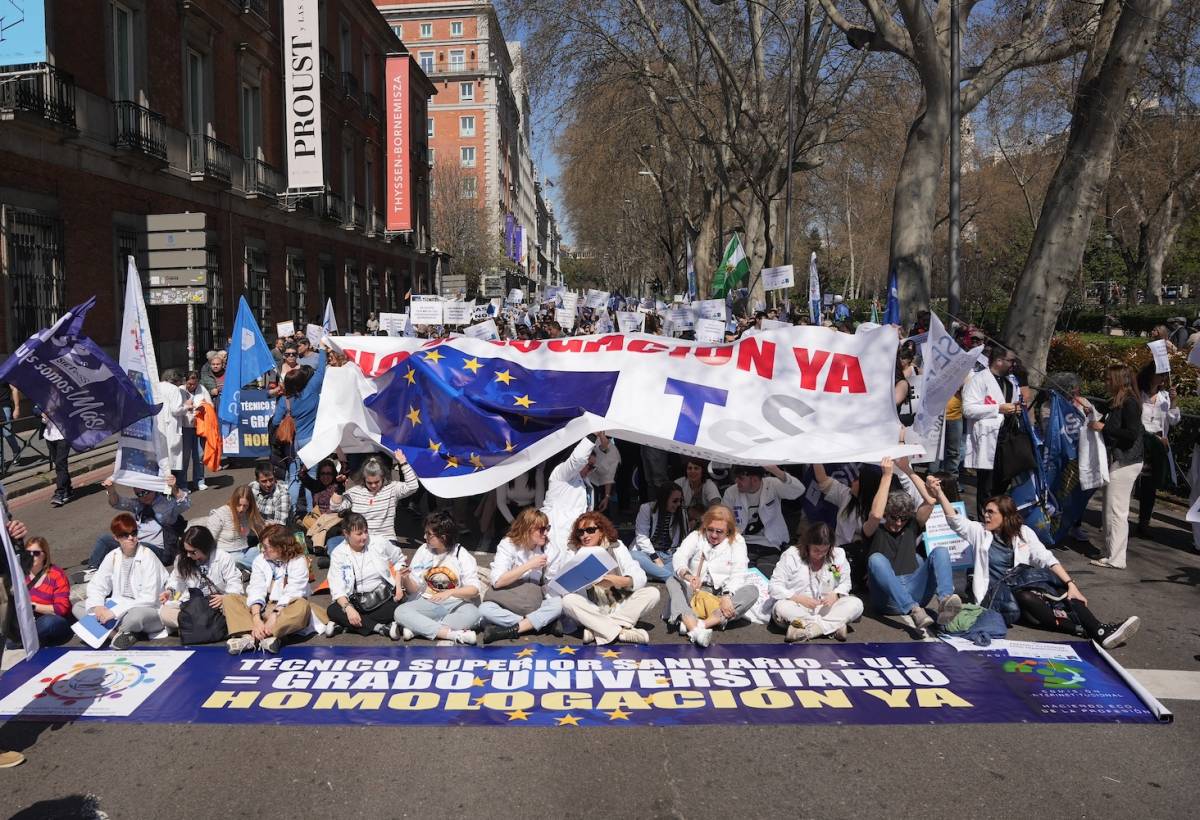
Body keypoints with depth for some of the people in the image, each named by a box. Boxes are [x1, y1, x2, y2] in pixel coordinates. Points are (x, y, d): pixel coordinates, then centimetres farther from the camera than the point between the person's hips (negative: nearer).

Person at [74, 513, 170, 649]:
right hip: (118, 608, 6)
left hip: (148, 611, -6)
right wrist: (97, 606, -18)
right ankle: (120, 633, -18)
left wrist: (117, 613, -23)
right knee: (78, 607, -4)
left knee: (136, 615, -39)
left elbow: (150, 598, -19)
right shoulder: (112, 557, 3)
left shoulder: (147, 556, -14)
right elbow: (96, 586, 3)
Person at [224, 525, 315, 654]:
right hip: (264, 607, 5)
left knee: (301, 606, -36)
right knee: (230, 599, -12)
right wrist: (256, 619, -24)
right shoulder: (260, 560, 4)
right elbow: (256, 590, -9)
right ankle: (249, 636, -36)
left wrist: (274, 617, -31)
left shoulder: (298, 561, -8)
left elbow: (292, 595, -19)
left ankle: (256, 636, -41)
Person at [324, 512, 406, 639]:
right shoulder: (338, 554, -4)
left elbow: (399, 560, 15)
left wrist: (398, 585, 1)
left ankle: (344, 625, -23)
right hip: (355, 602, 0)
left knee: (398, 608, -32)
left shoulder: (380, 543, -2)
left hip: (383, 599, 0)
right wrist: (348, 608, -29)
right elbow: (337, 589, -11)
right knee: (333, 611, -28)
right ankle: (381, 628, -29)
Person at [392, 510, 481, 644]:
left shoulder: (462, 555, -6)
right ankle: (455, 635, -33)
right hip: (427, 603, 2)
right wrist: (406, 579, -21)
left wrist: (449, 593, -29)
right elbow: (413, 589, 1)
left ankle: (415, 629, -30)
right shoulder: (423, 551, 1)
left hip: (455, 603, -2)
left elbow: (473, 590, -13)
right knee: (400, 612, -25)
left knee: (472, 613, -34)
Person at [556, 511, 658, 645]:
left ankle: (598, 630, -24)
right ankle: (622, 632, -28)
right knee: (567, 601, -28)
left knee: (652, 593, -18)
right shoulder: (574, 553, 1)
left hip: (620, 607, 1)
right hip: (592, 611, -1)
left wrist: (619, 581, -30)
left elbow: (640, 577, -10)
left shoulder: (616, 548, 1)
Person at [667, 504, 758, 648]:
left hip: (722, 594, 0)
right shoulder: (696, 537, 3)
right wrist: (688, 575, -40)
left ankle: (703, 624, -43)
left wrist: (727, 596, -28)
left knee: (752, 590, -25)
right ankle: (694, 628, -52)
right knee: (672, 581, -26)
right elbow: (679, 557, -17)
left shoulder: (737, 542, 3)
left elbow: (738, 573, -9)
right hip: (695, 592, 0)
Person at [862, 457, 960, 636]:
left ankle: (945, 601, -41)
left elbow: (930, 501, 6)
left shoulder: (911, 526, 20)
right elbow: (876, 514, -15)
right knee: (876, 559, -32)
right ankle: (915, 612, -46)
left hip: (914, 593, 3)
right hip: (887, 598, -3)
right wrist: (887, 475, -13)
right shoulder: (875, 530, 9)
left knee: (940, 551, -14)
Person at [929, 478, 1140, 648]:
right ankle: (1085, 629, -38)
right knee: (1024, 595, -34)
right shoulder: (979, 532, 8)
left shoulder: (1023, 533, 11)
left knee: (1063, 593, -25)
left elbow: (1047, 559, 1)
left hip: (1025, 585, 3)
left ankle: (1099, 631, -39)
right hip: (996, 590, -3)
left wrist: (1070, 584, -13)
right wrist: (939, 493, -21)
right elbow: (955, 520, -8)